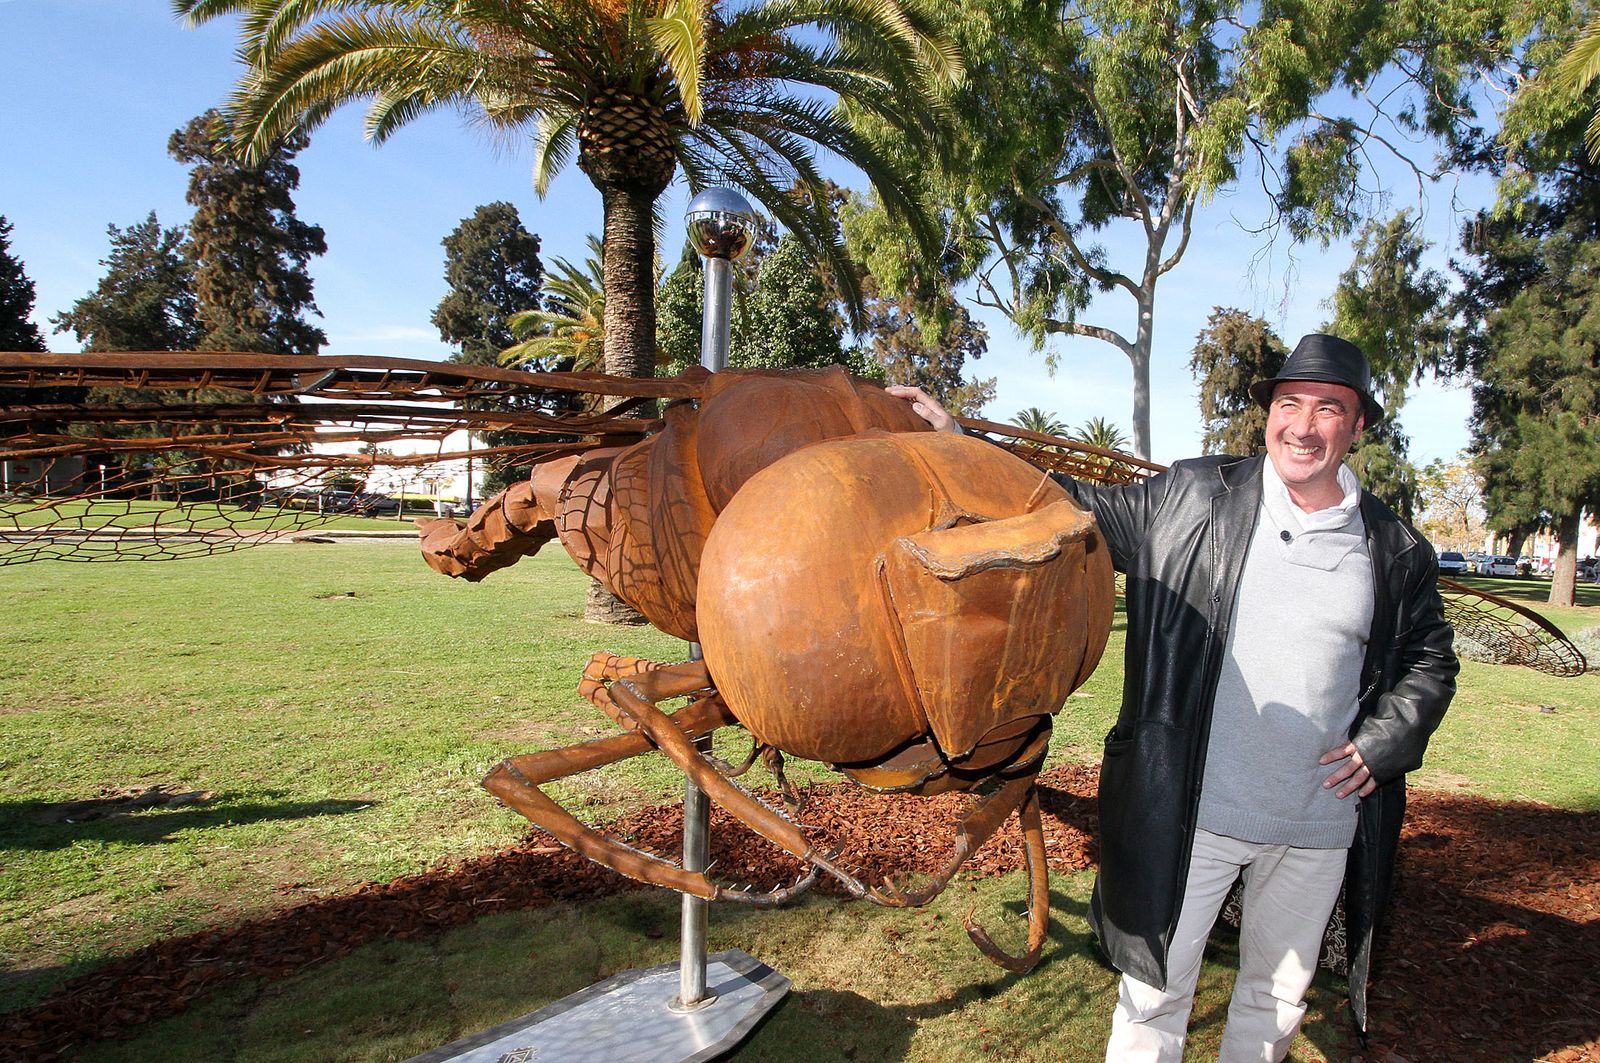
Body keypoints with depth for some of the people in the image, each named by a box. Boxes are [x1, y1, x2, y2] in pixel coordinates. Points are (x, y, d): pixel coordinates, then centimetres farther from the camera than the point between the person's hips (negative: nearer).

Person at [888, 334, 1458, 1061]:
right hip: (1193, 814, -2)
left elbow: (1430, 660, 13)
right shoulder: (1190, 499, -6)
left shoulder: (1397, 551, 2)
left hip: (1319, 827, 3)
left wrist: (1380, 744, -3)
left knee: (1278, 998, 24)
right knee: (1154, 997, 10)